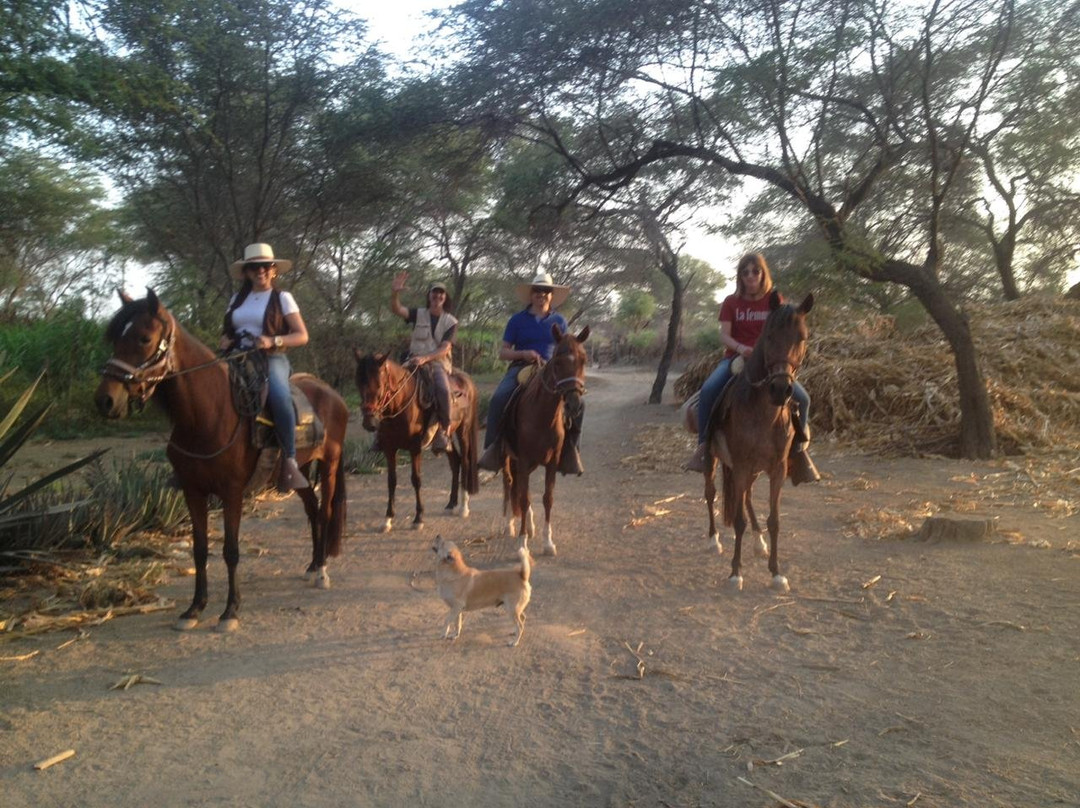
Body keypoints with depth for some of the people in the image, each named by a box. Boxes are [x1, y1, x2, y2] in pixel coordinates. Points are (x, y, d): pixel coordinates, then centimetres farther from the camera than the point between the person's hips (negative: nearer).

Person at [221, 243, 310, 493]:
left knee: (279, 397, -37)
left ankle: (289, 461, -31)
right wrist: (225, 343, 1)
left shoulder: (282, 298, 6)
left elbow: (302, 336, 0)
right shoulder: (237, 299, 18)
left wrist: (272, 341, -16)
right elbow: (228, 333, 26)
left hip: (271, 359, -4)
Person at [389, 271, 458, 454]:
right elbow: (396, 309, -9)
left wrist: (425, 358, -23)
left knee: (443, 389, -34)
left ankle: (444, 430, -18)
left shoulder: (450, 321, 5)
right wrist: (394, 293, -29)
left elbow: (445, 348, -7)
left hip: (438, 363, -3)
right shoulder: (418, 314, 9)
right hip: (415, 361, 3)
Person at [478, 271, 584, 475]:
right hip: (520, 368, -1)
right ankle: (493, 447, -16)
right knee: (498, 399, -29)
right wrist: (524, 354, -13)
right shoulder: (517, 320, 7)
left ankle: (571, 450, -8)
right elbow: (503, 352, 6)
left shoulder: (559, 321, 12)